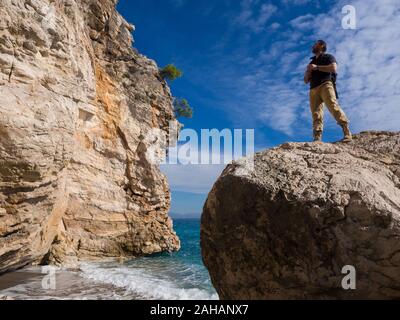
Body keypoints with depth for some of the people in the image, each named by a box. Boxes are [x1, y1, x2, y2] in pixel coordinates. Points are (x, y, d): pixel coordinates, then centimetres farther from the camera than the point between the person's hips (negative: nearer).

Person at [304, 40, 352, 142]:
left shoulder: (328, 57, 18)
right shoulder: (312, 62, 34)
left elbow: (333, 68, -3)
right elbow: (306, 81, 30)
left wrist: (317, 67, -1)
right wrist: (308, 71, 10)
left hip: (325, 85, -5)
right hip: (313, 89, 5)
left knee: (333, 107, -24)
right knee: (316, 114, -12)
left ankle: (347, 133, -28)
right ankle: (317, 139, -26)